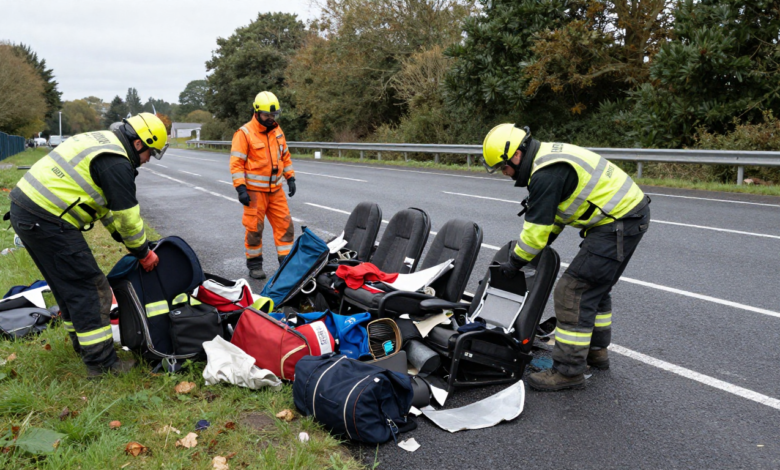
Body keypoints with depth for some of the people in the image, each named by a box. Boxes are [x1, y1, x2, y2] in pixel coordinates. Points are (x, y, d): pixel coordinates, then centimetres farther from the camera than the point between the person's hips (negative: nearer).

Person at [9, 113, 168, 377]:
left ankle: (82, 341, 37)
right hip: (47, 220, -11)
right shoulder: (116, 164, -15)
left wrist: (124, 238, 24)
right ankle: (101, 362, 2)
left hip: (24, 209, 11)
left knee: (67, 285, 22)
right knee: (89, 288, -4)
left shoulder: (102, 141, 18)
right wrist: (143, 253, 4)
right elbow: (128, 216, -10)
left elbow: (106, 205, 23)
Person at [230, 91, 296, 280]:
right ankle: (254, 264, 15)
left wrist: (290, 178, 14)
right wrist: (241, 188, -17)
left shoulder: (277, 131, 12)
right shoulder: (245, 133, -8)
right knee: (254, 228, 1)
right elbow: (236, 162, -11)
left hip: (276, 189, 6)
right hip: (254, 190, -5)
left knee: (285, 225, 2)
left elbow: (285, 156, 21)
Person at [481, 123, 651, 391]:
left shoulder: (546, 174, -22)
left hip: (619, 224, -11)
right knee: (595, 287, 22)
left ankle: (569, 370, -1)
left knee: (573, 293, -9)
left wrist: (515, 263, -5)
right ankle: (596, 351, 37)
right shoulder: (549, 156, 11)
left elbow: (536, 228, -19)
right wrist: (540, 246, 19)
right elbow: (556, 210, 20)